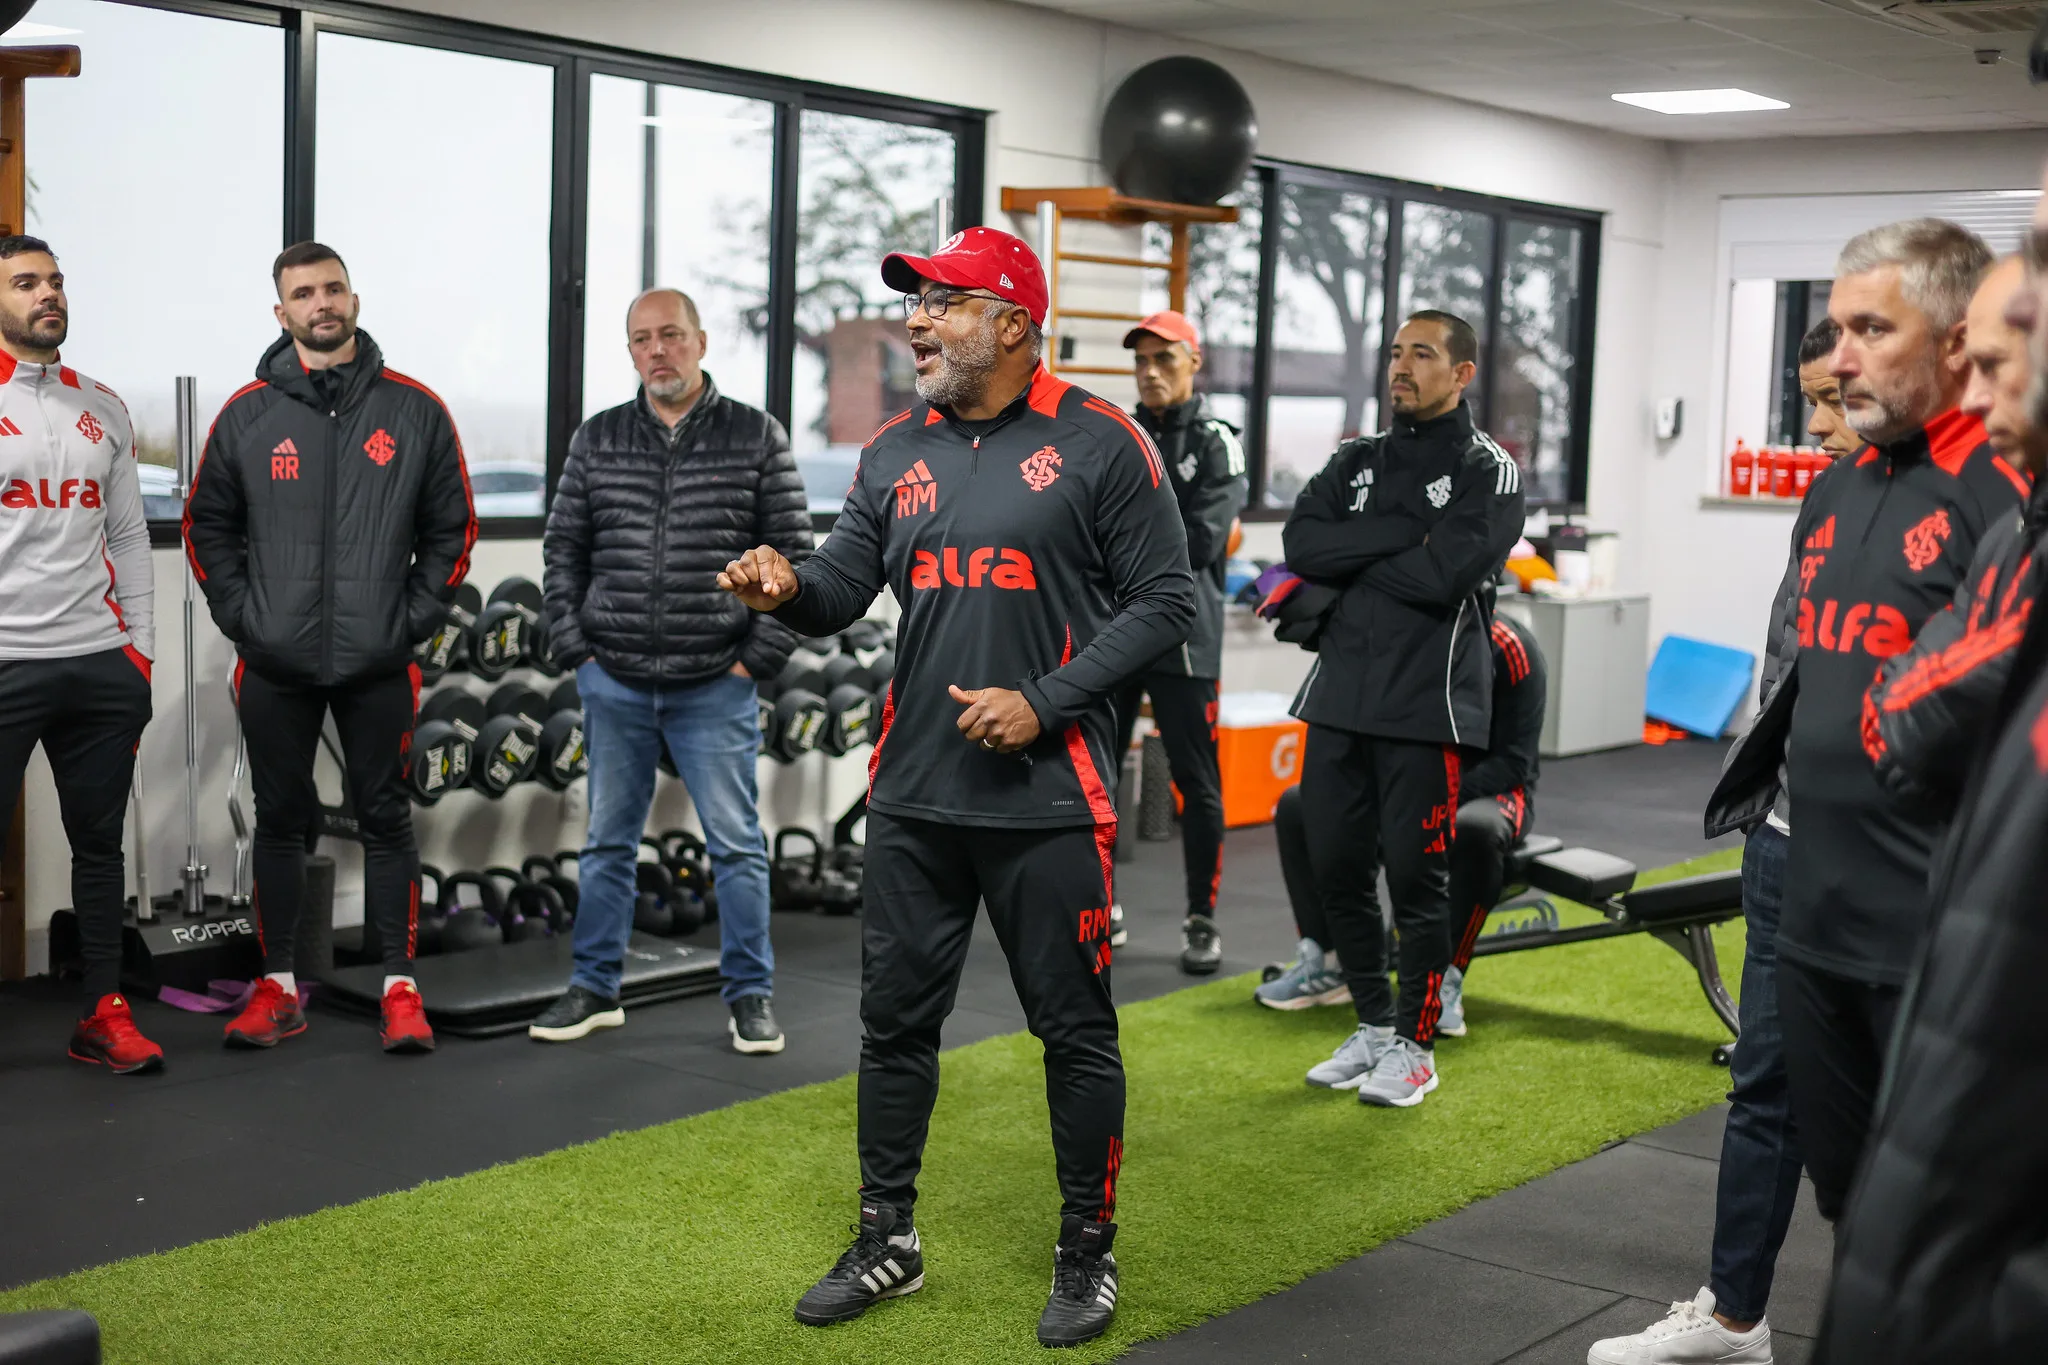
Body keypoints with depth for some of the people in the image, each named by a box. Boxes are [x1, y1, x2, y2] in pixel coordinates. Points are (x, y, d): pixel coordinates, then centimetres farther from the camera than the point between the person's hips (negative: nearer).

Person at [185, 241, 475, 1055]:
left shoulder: (415, 411, 1)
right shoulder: (248, 415, 3)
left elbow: (453, 528, 6)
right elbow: (208, 526, 9)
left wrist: (416, 617, -3)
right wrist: (241, 617, -1)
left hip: (379, 663, -1)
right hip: (274, 665, 1)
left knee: (385, 818, 4)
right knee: (280, 821, 9)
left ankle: (400, 988, 11)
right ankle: (278, 987, 19)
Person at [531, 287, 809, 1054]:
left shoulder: (757, 438, -1)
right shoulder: (596, 441, 6)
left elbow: (793, 554, -2)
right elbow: (563, 548, 10)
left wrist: (760, 658, -7)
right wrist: (574, 648, 2)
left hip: (716, 686, -2)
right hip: (614, 683, 3)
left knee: (736, 843, 3)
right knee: (608, 841, 11)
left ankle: (750, 995, 14)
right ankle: (595, 989, 22)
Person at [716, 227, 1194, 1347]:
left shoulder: (1099, 443, -5)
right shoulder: (895, 451, 11)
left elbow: (1163, 601, -6)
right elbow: (842, 591, 8)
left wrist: (1045, 703, -14)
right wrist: (787, 589, -15)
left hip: (1048, 800, -5)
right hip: (913, 800, 5)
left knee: (1075, 1031, 5)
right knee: (895, 1021, 12)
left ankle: (1087, 1251, 22)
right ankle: (887, 1241, 28)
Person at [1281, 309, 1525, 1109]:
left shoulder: (1488, 472, -1)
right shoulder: (1356, 463, 14)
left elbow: (1446, 575, -18)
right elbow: (1300, 543, -4)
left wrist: (1350, 564, -6)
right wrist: (1401, 538, -12)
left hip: (1426, 706, -5)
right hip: (1339, 696, 5)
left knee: (1416, 875, -1)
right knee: (1337, 867, 9)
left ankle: (1414, 1045, 13)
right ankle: (1372, 1025, 25)